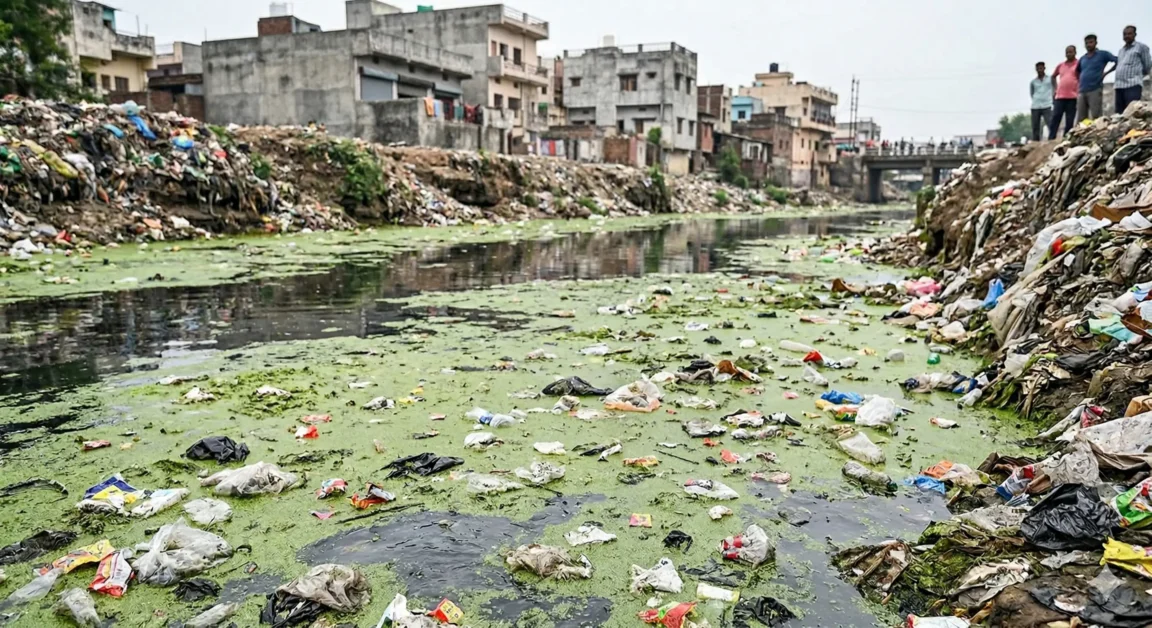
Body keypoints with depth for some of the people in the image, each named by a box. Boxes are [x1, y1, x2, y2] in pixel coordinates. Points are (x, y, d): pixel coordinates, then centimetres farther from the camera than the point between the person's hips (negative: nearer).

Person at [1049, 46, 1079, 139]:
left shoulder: (1079, 64, 2)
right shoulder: (1060, 66, 16)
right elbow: (1053, 76, 31)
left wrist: (1080, 92, -8)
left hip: (1073, 97, -4)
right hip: (1060, 96, 4)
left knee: (1069, 122, -1)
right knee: (1055, 119, -2)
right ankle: (1050, 140, -3)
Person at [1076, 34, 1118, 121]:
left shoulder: (1102, 54, 4)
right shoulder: (1082, 58, 19)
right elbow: (1077, 71, 35)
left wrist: (1106, 73, -3)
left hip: (1095, 90, -5)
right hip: (1082, 91, 5)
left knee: (1096, 118, -10)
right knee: (1080, 120, 3)